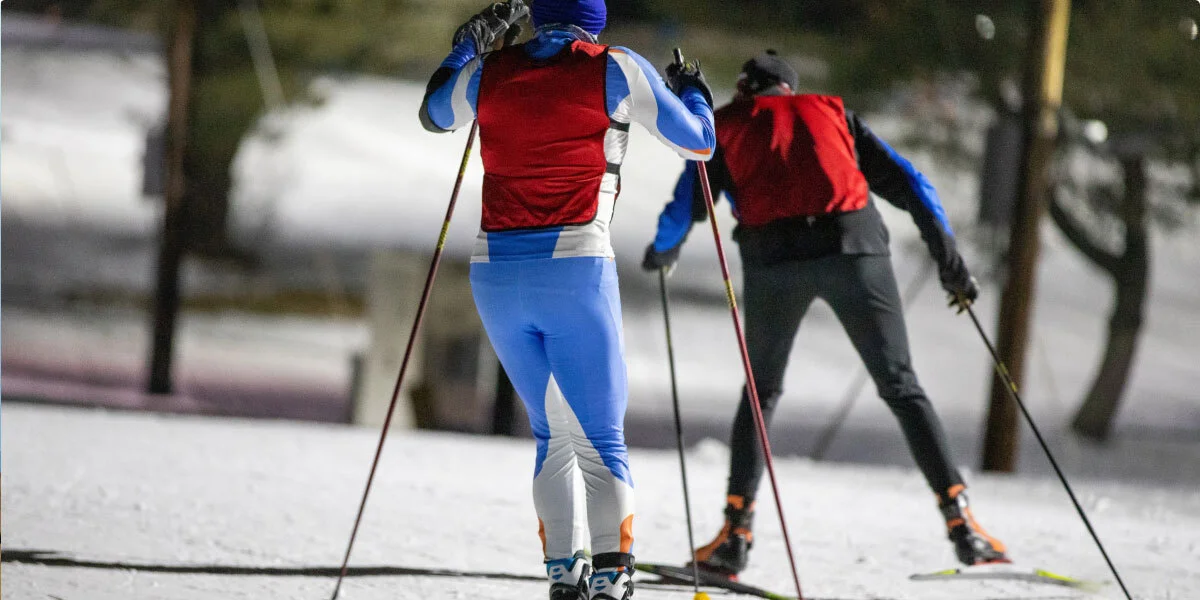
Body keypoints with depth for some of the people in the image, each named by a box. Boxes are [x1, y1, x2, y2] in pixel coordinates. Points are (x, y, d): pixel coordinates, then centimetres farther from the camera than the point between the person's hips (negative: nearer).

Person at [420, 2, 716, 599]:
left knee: (552, 434, 17)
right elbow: (699, 144, 10)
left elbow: (434, 114, 33)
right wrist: (693, 91, 30)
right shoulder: (614, 69, 1)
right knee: (601, 440, 1)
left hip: (494, 272, 4)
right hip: (575, 269, -4)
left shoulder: (489, 73, 10)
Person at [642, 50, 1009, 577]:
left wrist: (661, 252, 39)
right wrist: (949, 259, 21)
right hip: (854, 249, 0)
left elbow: (684, 209, 18)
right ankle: (960, 519, -6)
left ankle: (736, 532, 9)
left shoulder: (726, 125, 22)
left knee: (762, 392, 19)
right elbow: (908, 184, 19)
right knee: (902, 388, 6)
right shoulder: (833, 113, 26)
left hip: (773, 259, 0)